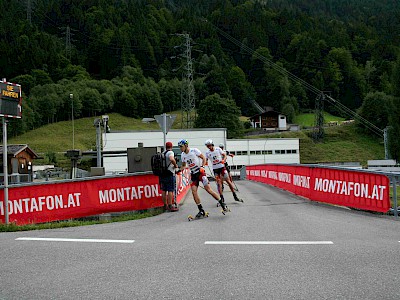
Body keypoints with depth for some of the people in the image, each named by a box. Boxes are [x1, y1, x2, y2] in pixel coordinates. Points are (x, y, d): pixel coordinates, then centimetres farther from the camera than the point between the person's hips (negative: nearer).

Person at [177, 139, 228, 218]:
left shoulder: (194, 150, -7)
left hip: (200, 172, -5)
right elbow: (183, 165, 21)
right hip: (193, 174, 5)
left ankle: (222, 204, -3)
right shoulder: (183, 155, 8)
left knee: (208, 189, -13)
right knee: (194, 191, -10)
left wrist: (202, 166, -18)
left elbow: (204, 158, -3)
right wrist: (179, 170, 2)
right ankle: (201, 211, -4)